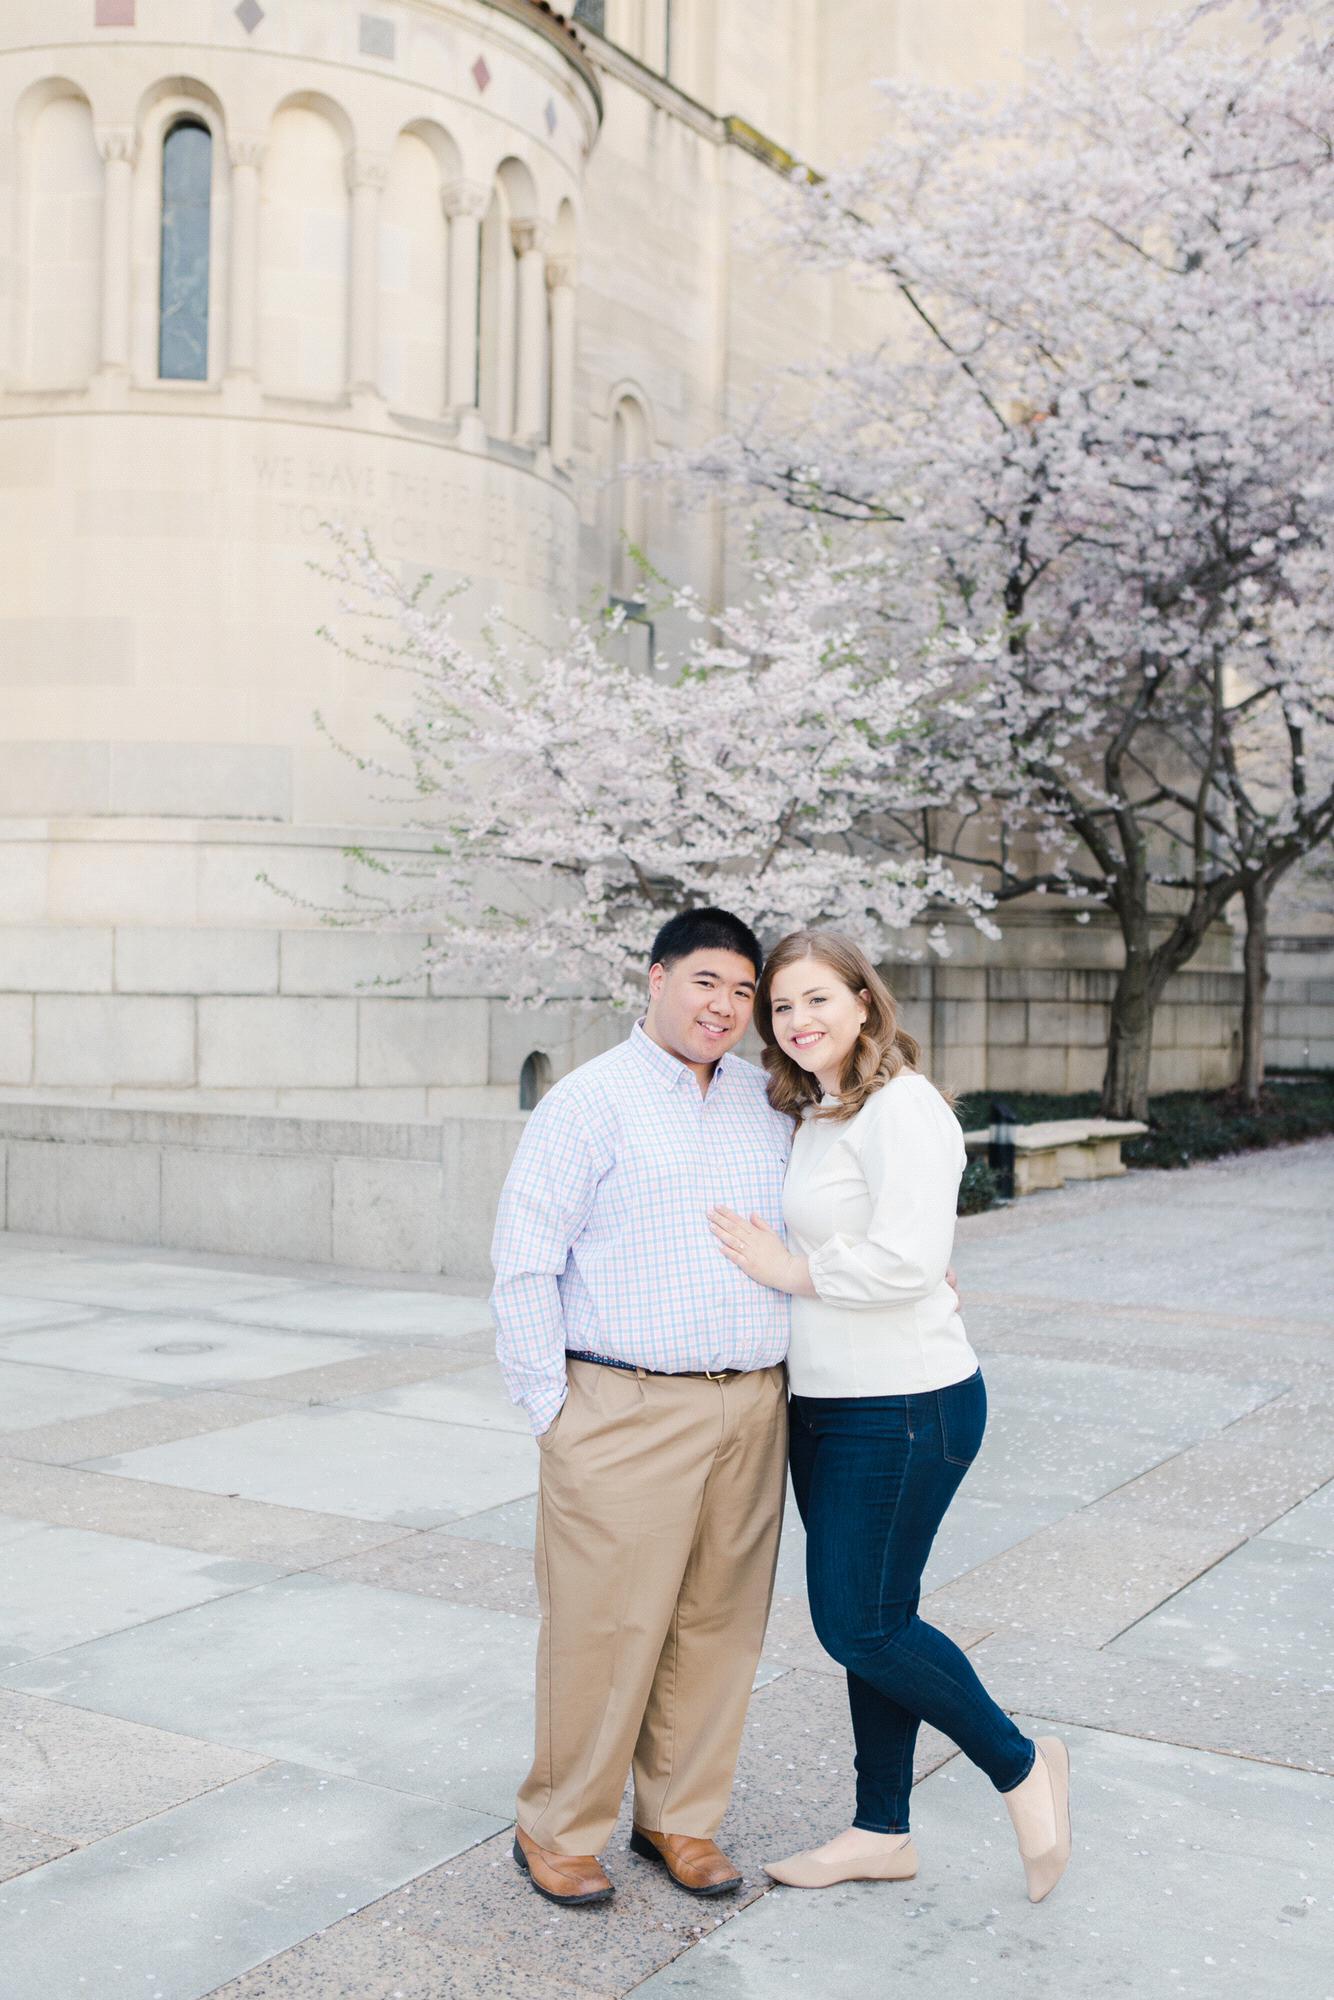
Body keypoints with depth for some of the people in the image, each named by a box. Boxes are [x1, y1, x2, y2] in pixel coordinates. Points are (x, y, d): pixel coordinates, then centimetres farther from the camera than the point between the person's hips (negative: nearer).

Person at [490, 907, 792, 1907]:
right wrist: (551, 1408, -9)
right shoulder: (590, 1102, -6)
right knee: (606, 1627, 1)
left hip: (752, 1411, 6)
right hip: (627, 1412, -5)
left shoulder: (770, 1103, 12)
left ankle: (681, 1817, 29)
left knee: (720, 1624, 12)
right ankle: (558, 1828, 19)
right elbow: (524, 1262, -7)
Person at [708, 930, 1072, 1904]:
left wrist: (789, 1270, -15)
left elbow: (906, 1260, -25)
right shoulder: (819, 1115, 13)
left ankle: (1022, 1767, 17)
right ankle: (882, 1833, 28)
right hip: (830, 1404, 9)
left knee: (862, 1625, -3)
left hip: (903, 1409, -9)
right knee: (864, 1621, 15)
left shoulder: (902, 1109, -16)